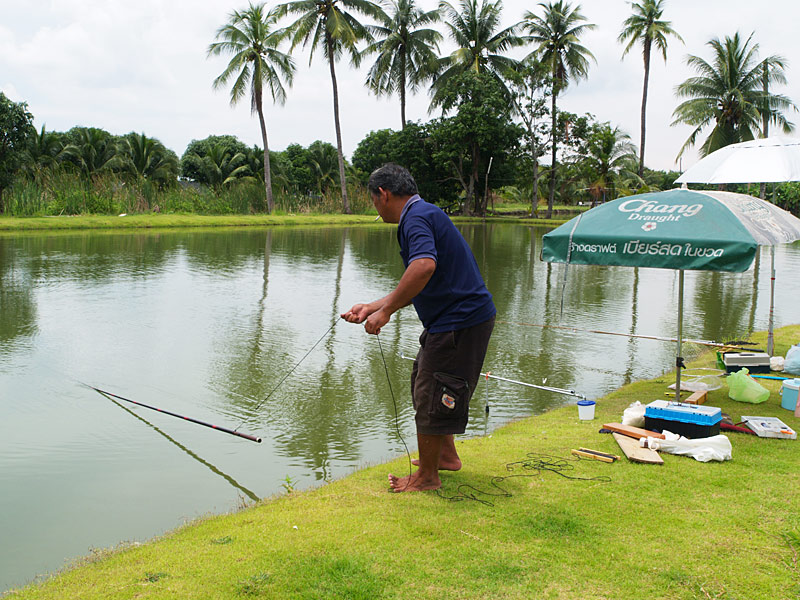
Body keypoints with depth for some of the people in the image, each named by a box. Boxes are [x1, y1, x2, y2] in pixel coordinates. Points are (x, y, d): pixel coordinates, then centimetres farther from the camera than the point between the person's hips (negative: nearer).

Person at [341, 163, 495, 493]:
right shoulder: (423, 214, 17)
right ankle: (446, 455, 40)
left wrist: (385, 311, -29)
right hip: (456, 319, 11)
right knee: (424, 386, 24)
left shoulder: (417, 216, -16)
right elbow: (413, 288, 21)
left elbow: (424, 266, -36)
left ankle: (427, 476, 17)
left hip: (459, 324, -11)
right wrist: (371, 307, 19)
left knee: (431, 398, 1)